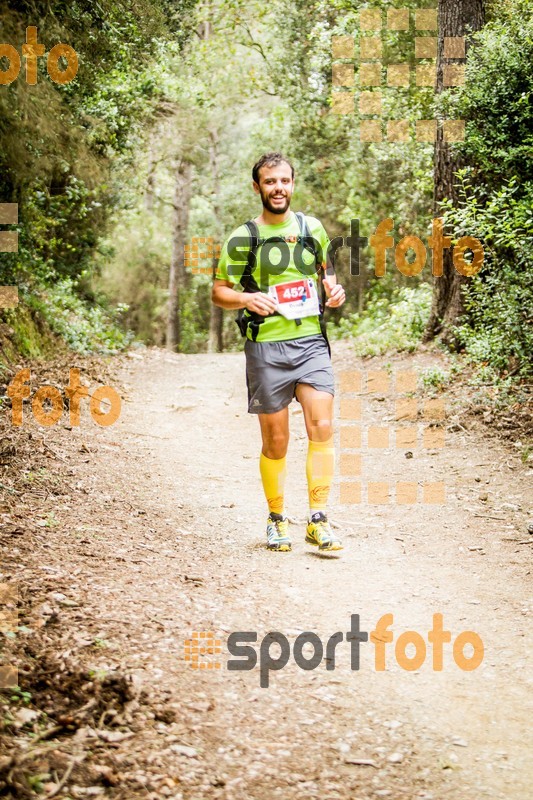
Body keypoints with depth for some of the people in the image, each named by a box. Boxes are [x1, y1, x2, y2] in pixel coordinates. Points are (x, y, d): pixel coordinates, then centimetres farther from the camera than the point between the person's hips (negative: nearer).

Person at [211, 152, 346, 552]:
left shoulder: (312, 228, 11)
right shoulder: (242, 239, 2)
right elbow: (219, 292, 6)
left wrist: (335, 289, 3)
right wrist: (247, 299, -14)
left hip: (311, 342, 2)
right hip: (266, 347, -2)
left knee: (322, 428, -11)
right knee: (276, 441, 3)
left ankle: (318, 520, -3)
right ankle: (277, 520, 21)